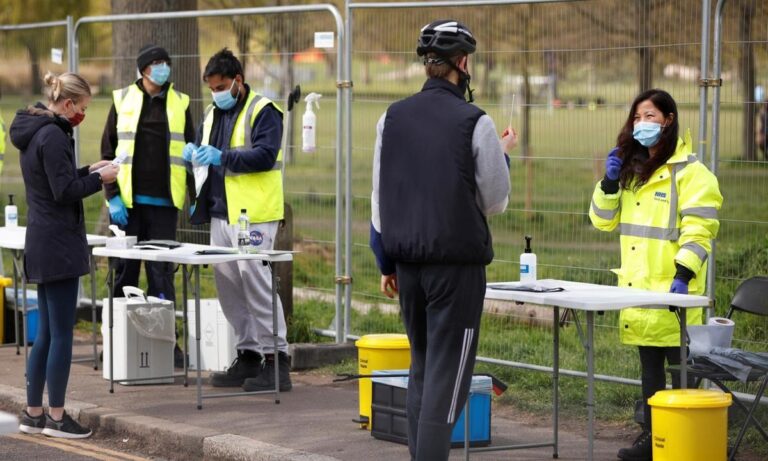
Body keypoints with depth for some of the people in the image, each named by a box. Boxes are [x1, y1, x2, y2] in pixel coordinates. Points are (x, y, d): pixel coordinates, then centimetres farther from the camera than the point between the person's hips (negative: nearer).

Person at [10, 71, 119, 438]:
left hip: (42, 246, 10)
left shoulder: (34, 131, 14)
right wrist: (99, 179, -5)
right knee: (62, 333, -4)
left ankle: (33, 414, 17)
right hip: (59, 246, -10)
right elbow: (64, 192, -18)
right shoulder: (53, 136, -16)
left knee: (46, 333, 13)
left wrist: (87, 172, 15)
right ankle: (56, 418, -1)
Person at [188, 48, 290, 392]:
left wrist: (222, 158, -23)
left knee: (255, 281, -11)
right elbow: (205, 150, 27)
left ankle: (276, 359, -7)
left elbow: (265, 155, -18)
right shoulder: (213, 113, 19)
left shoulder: (262, 111, -6)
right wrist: (194, 153, 4)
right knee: (227, 284, 8)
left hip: (253, 214, -8)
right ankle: (248, 356, 17)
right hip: (221, 214, 8)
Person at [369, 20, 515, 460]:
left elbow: (380, 201, 10)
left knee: (422, 369, 17)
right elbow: (495, 202, -2)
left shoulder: (393, 117, 6)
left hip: (408, 261, 6)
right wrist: (503, 154, 15)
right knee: (447, 375, -3)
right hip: (457, 264, -6)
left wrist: (387, 263, 17)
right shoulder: (474, 122, -10)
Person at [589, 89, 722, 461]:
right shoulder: (632, 169, 16)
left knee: (679, 366, -3)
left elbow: (699, 231, -15)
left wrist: (684, 274, -23)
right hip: (638, 286, 8)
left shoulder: (689, 172, -8)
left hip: (671, 290, -7)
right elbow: (604, 221, 17)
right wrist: (610, 182, 1)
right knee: (649, 365, 14)